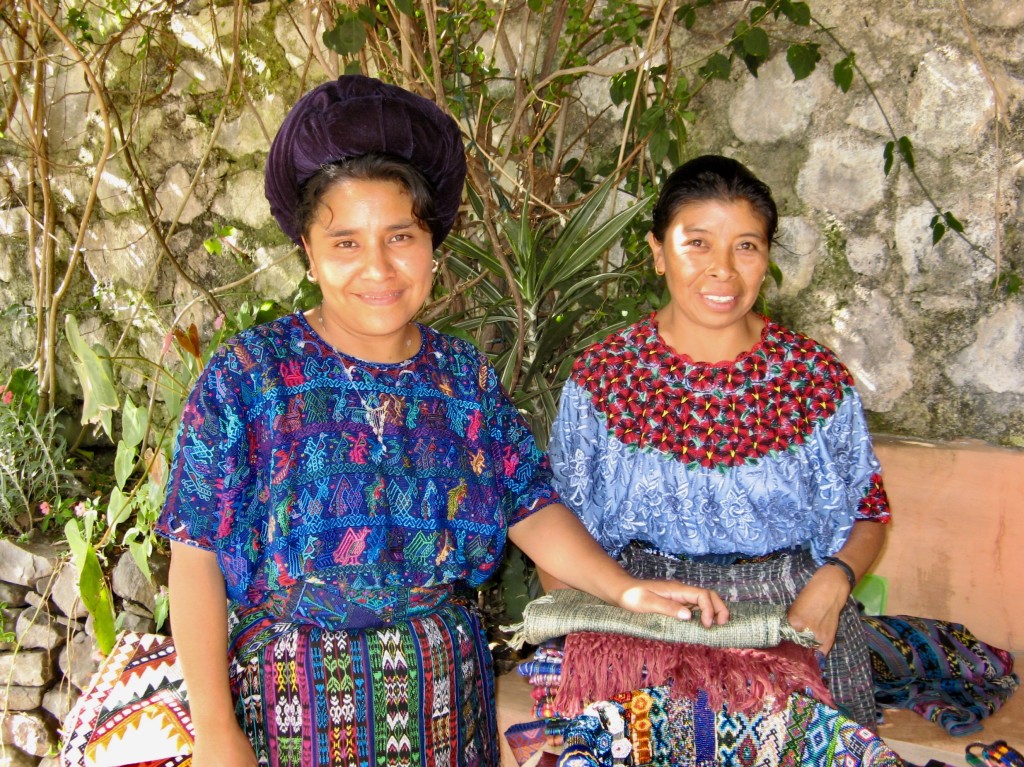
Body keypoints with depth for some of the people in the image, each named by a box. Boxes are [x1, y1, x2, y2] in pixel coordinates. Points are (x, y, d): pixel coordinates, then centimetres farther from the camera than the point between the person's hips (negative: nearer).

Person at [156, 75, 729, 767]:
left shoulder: (466, 376, 2)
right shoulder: (248, 375, -9)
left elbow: (532, 508, 1)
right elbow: (197, 553, -10)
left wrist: (625, 589, -15)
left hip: (447, 698, 3)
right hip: (298, 704, -3)